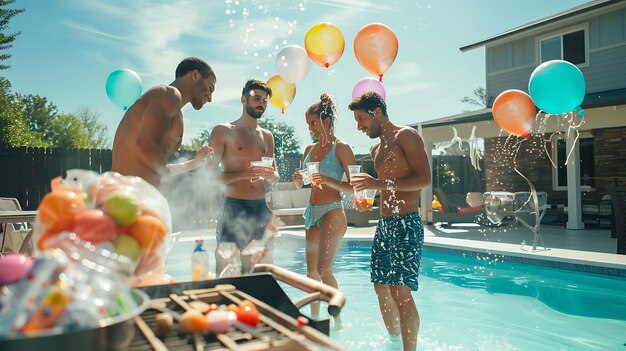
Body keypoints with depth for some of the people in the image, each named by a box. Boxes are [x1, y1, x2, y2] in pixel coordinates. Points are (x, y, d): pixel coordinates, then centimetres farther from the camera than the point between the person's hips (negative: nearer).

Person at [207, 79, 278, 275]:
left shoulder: (267, 136, 17)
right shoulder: (223, 131, 2)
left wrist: (271, 175, -3)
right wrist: (244, 174, -18)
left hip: (262, 208, 5)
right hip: (233, 208, -5)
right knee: (225, 269, -6)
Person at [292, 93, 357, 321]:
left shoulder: (341, 148, -7)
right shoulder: (309, 149, 13)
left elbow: (354, 187, -11)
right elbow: (299, 185, 19)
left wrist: (328, 181, -24)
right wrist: (298, 179, -3)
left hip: (332, 212, -7)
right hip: (312, 212, 7)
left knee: (323, 269, -13)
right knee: (312, 270, 10)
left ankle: (337, 319, 1)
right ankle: (314, 318, 23)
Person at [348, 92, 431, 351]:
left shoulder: (405, 136, -7)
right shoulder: (376, 149, 18)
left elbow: (423, 179, -18)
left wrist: (379, 184, -21)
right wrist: (369, 200, 13)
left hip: (406, 224, -9)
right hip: (384, 224, 9)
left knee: (400, 290, -12)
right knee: (381, 287, 12)